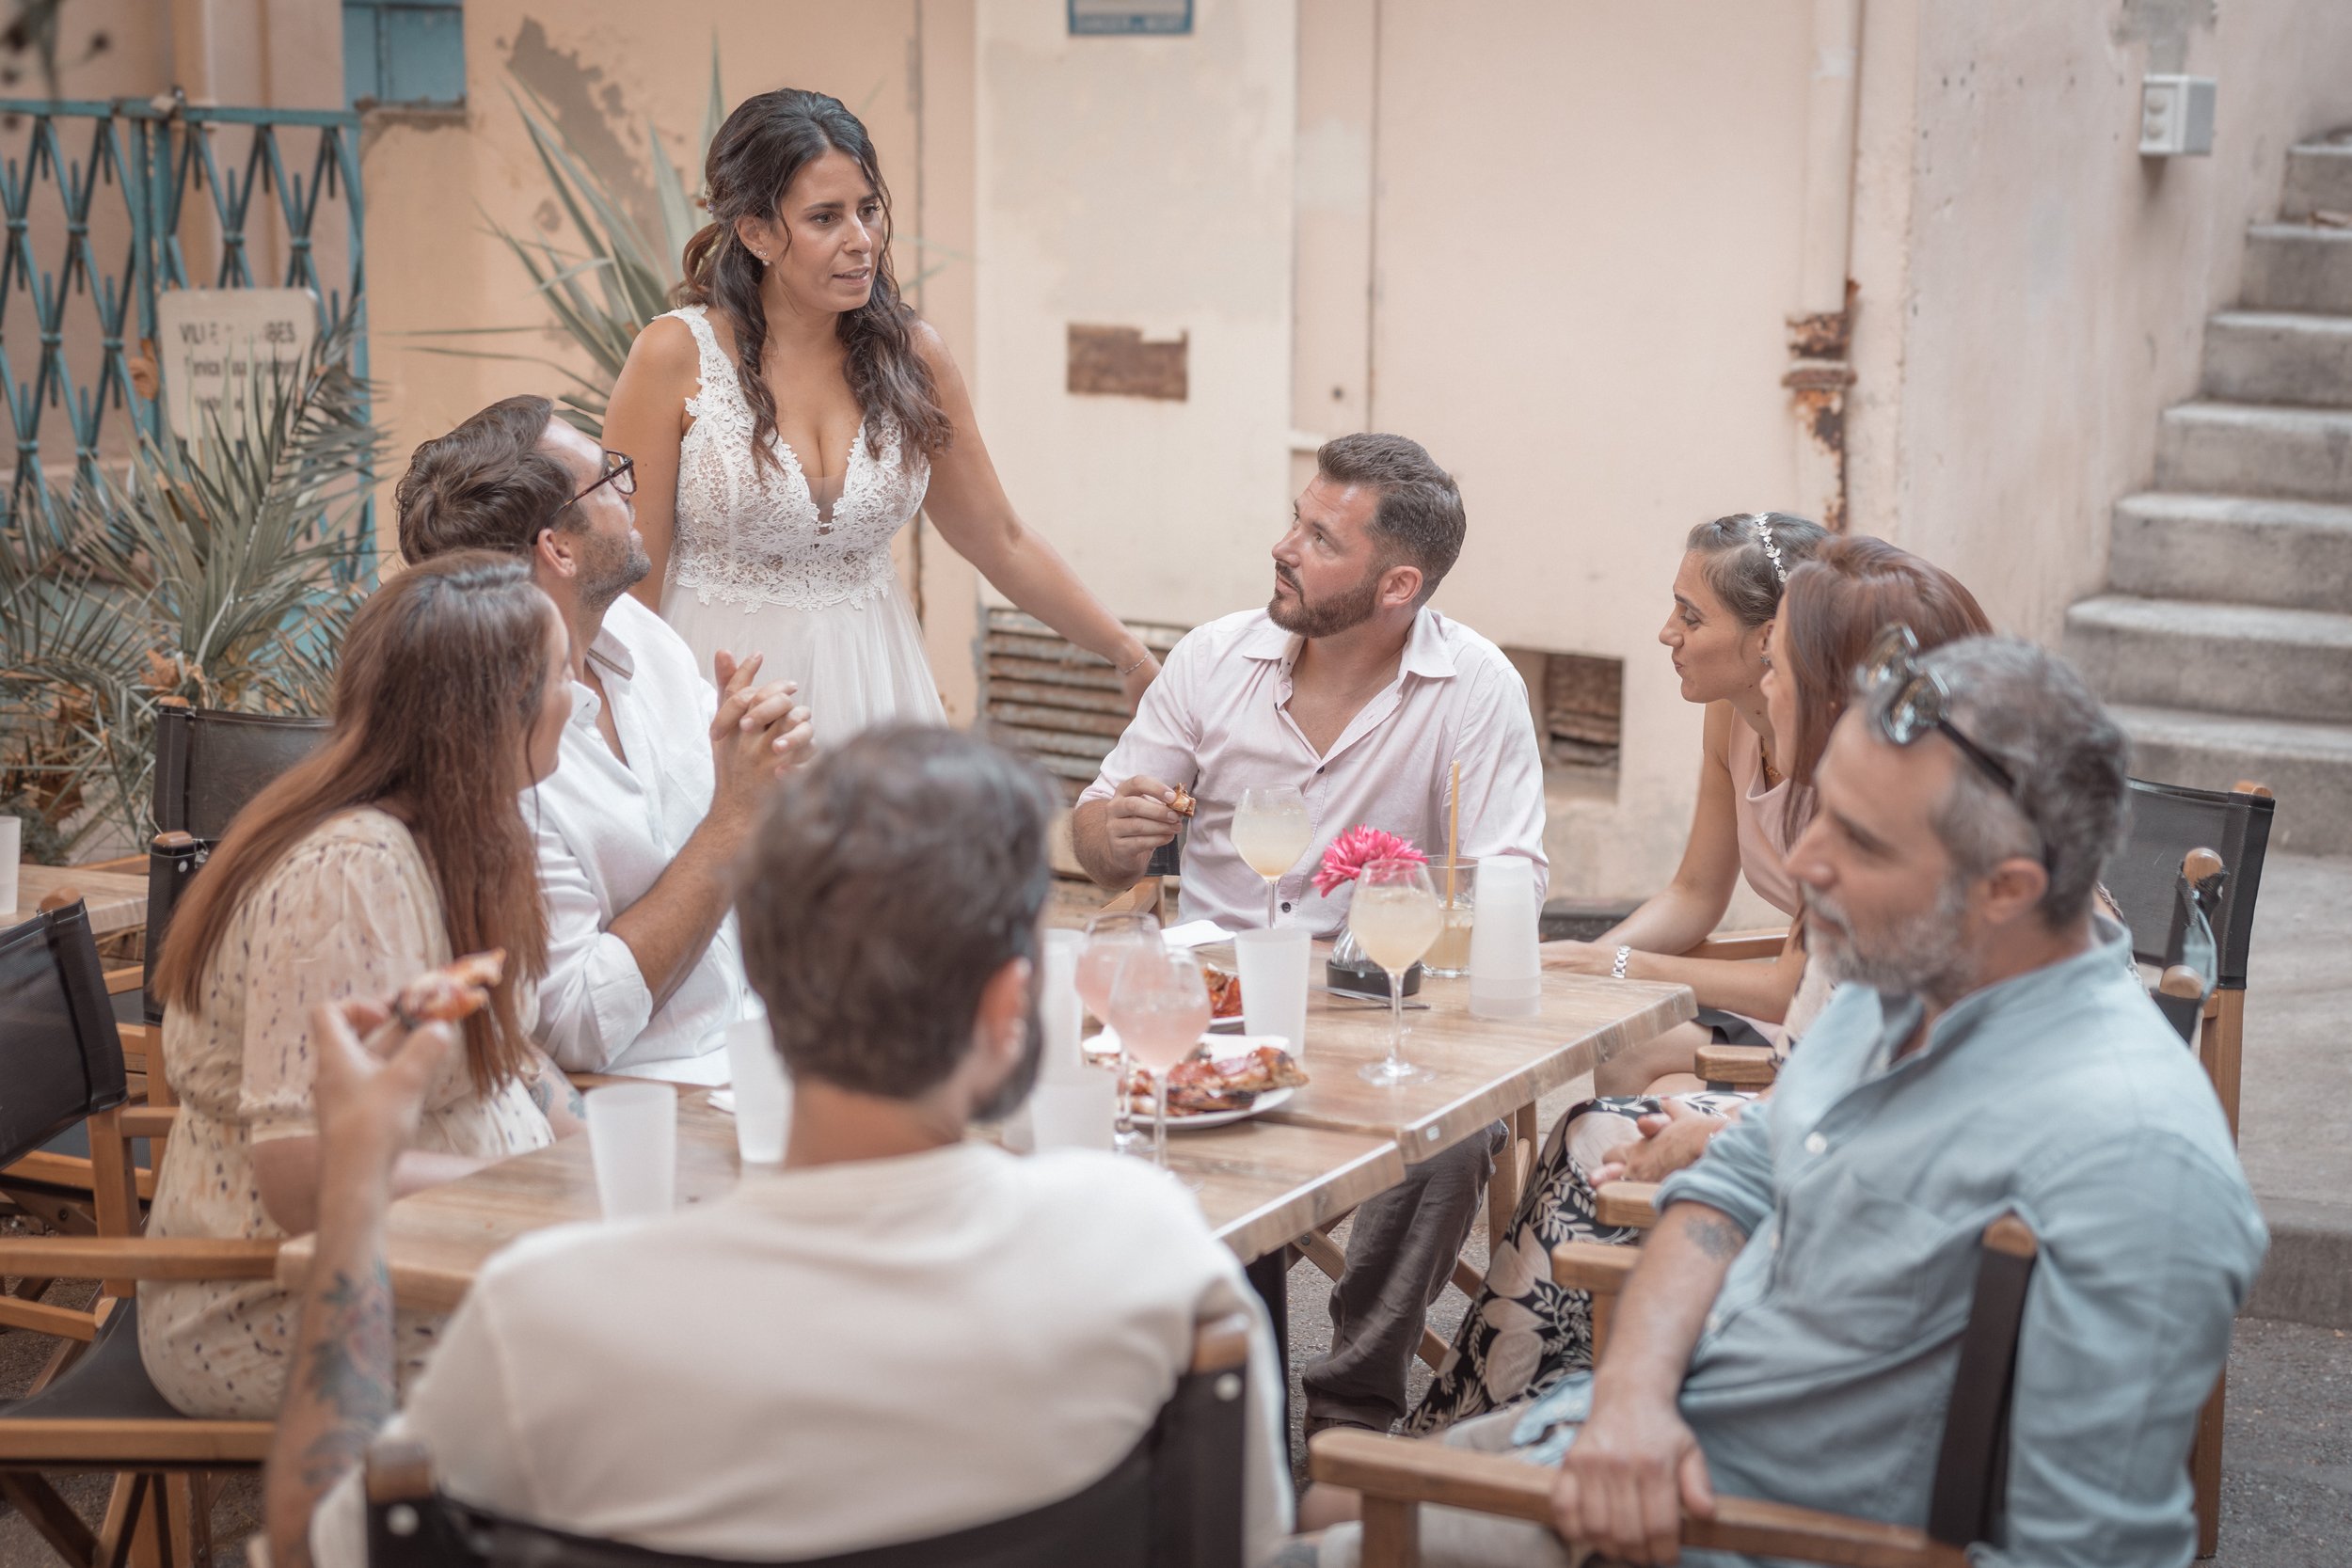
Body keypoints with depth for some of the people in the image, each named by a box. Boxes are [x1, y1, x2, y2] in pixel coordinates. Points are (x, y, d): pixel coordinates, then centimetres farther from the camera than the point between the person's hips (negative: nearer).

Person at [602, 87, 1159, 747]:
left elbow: (1001, 543, 11)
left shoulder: (911, 354, 2)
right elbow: (631, 577, -6)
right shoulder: (674, 356, -9)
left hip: (873, 689, 3)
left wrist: (1131, 656, 10)